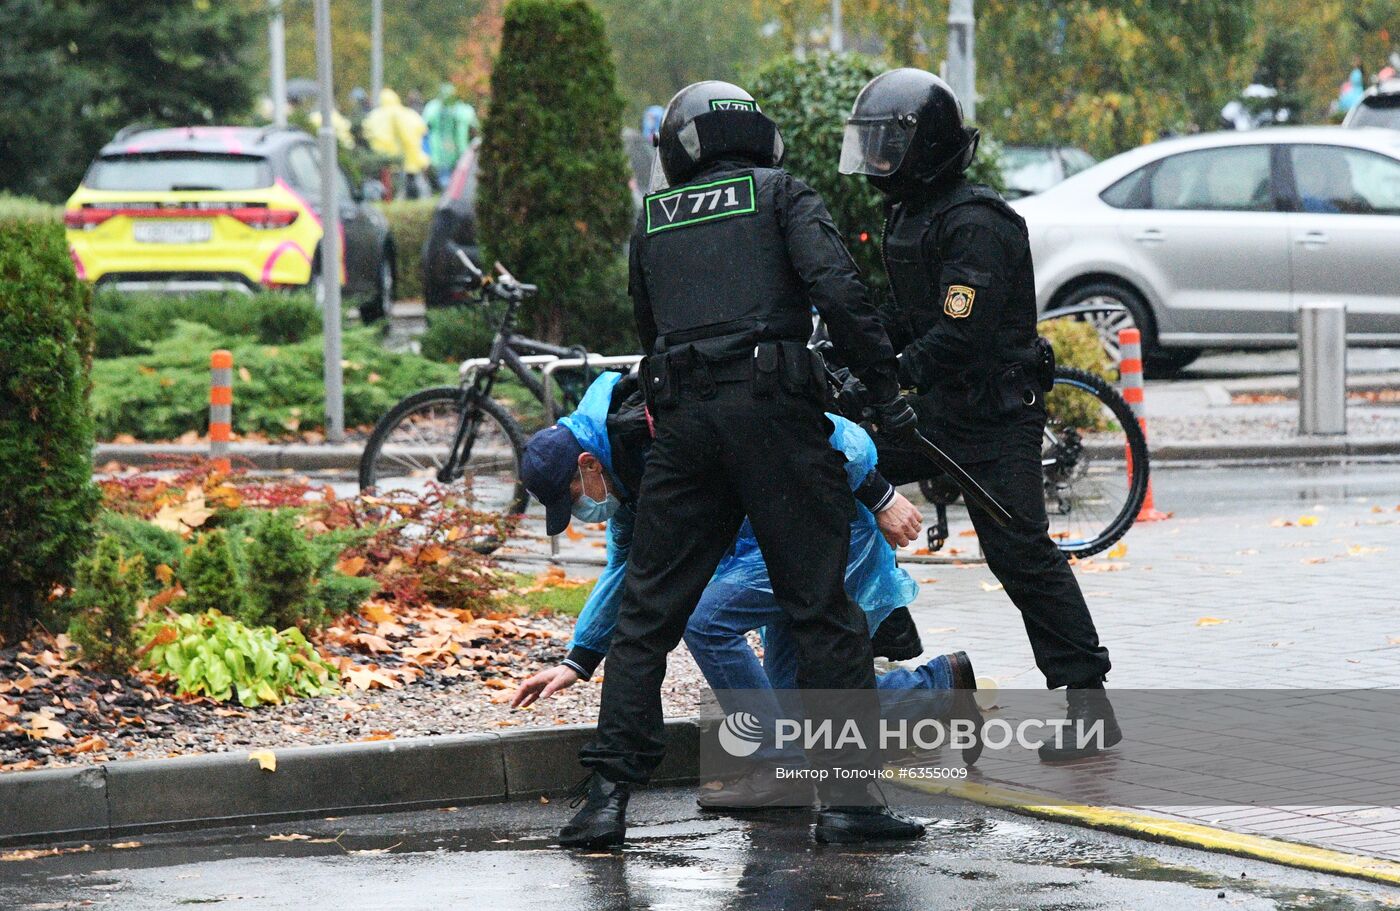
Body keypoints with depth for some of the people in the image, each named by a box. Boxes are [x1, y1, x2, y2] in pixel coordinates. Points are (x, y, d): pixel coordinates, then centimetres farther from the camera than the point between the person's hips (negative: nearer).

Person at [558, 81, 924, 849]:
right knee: (822, 608, 1)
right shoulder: (782, 195, 9)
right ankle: (846, 797, -4)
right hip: (773, 407, -3)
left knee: (648, 612, 9)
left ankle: (607, 794, 2)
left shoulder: (653, 218, 20)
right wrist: (886, 390, -5)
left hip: (682, 417, 3)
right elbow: (836, 288, -7)